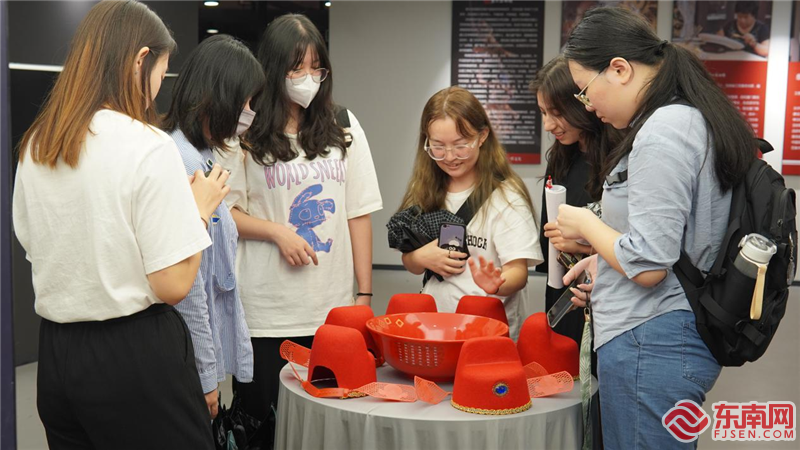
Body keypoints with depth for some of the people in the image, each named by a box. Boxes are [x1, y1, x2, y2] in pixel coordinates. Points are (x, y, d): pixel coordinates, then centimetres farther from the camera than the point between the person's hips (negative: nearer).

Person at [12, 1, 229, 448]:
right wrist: (200, 207, -2)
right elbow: (173, 285, -18)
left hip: (55, 357, 7)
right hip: (136, 357, -7)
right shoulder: (148, 146, -17)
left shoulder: (35, 146, 4)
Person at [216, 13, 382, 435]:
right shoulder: (247, 134, -3)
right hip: (267, 315, -2)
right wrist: (277, 232, -15)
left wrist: (364, 293, 4)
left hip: (333, 309, 3)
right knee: (263, 419, 8)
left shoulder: (344, 127, 6)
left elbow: (359, 214, 6)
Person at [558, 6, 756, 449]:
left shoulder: (663, 131, -18)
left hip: (650, 345, -10)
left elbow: (647, 267, -22)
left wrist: (586, 224, -7)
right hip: (680, 340, 10)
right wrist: (604, 262, 14)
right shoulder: (693, 118, 11)